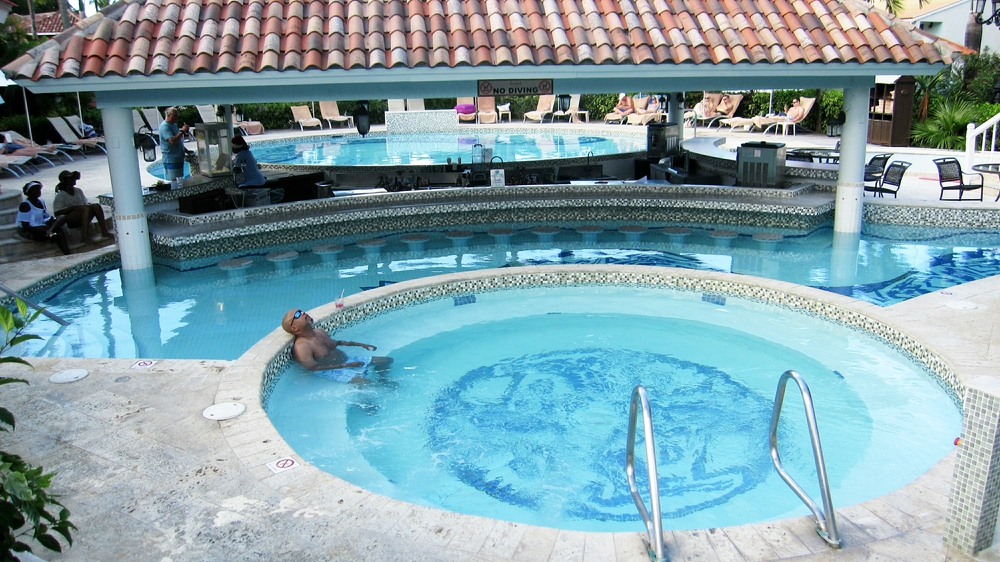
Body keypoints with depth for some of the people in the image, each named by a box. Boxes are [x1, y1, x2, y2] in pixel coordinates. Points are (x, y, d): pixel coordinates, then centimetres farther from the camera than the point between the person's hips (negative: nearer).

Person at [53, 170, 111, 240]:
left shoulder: (78, 191, 15)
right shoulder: (60, 196, -2)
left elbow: (85, 203, 19)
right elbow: (57, 213, -11)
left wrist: (89, 205, -6)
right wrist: (73, 207, -21)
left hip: (83, 218, 5)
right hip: (70, 221, -5)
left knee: (96, 206, -19)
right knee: (86, 208, -32)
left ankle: (104, 232, -25)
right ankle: (84, 235, -42)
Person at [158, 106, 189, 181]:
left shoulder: (174, 125, 16)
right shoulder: (164, 126, -14)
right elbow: (172, 141, -26)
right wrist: (182, 131, -21)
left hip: (178, 159, 10)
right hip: (171, 160, -10)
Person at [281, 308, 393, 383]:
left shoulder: (319, 332, 8)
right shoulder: (301, 347, -20)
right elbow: (314, 367, -25)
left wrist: (360, 345, 19)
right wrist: (345, 366, -24)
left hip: (347, 360, 9)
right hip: (334, 371, -9)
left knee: (387, 361, 11)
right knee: (365, 384, -34)